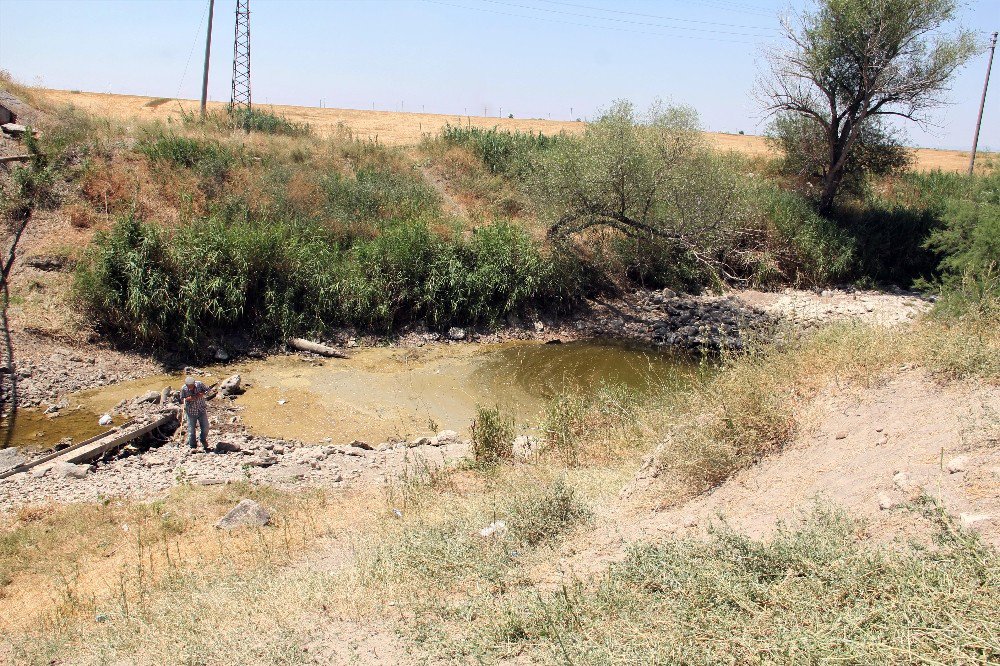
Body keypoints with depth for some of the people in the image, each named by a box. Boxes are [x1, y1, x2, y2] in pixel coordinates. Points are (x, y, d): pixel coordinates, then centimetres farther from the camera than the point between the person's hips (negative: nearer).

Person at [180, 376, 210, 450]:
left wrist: (202, 394, -19)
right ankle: (192, 446, 21)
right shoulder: (184, 389, -14)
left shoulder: (199, 384, -14)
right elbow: (181, 399, -1)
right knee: (191, 429, 4)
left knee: (205, 427, 6)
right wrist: (187, 399, -23)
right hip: (190, 412, -1)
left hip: (201, 410, 1)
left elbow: (207, 390, 1)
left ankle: (203, 440, 34)